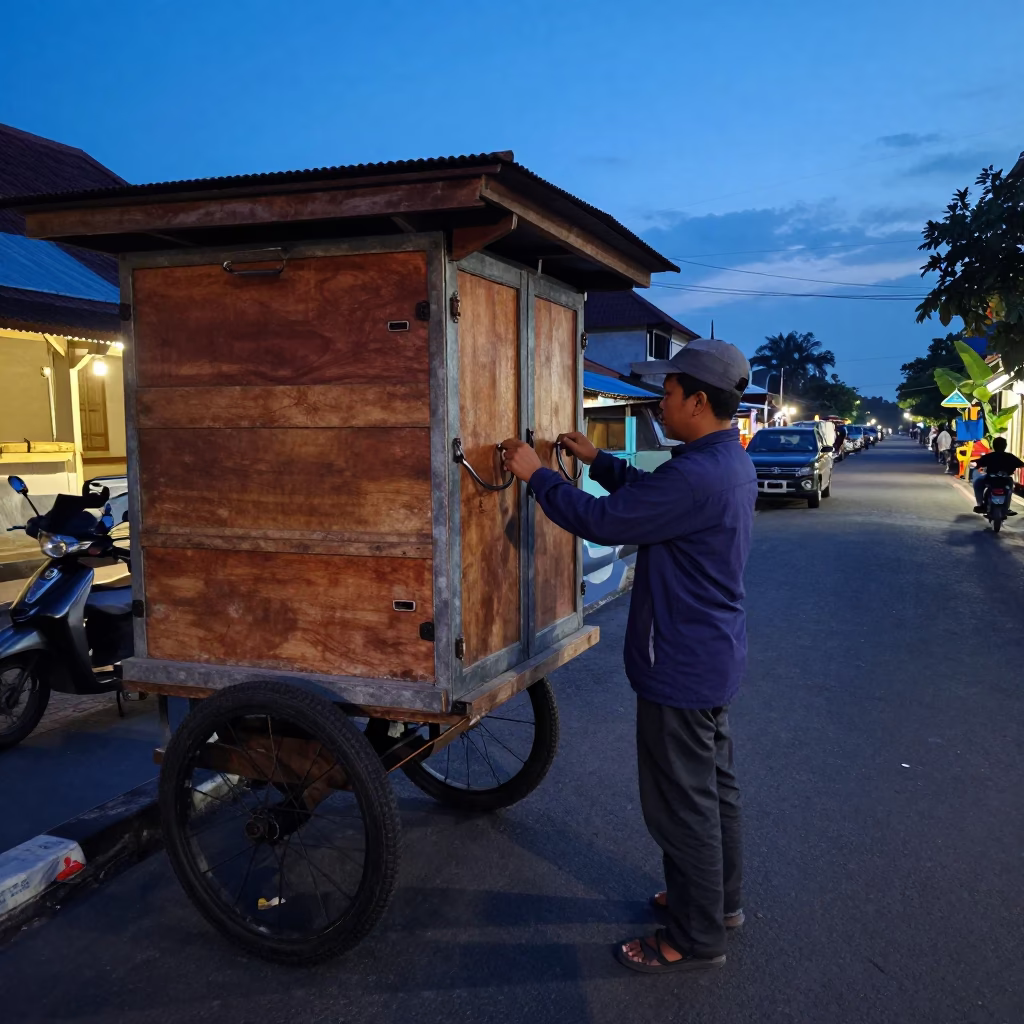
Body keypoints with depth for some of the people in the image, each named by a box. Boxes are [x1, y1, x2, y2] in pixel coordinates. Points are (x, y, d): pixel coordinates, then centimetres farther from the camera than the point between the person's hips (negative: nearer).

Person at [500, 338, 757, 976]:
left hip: (683, 665, -10)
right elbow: (650, 494, 20)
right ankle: (722, 899, 40)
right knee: (716, 785, 22)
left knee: (682, 803, 4)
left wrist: (536, 474, -11)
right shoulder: (731, 462, 6)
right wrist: (596, 459, 18)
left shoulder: (697, 477, -28)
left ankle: (697, 938, 21)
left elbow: (602, 521, -24)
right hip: (715, 655, 10)